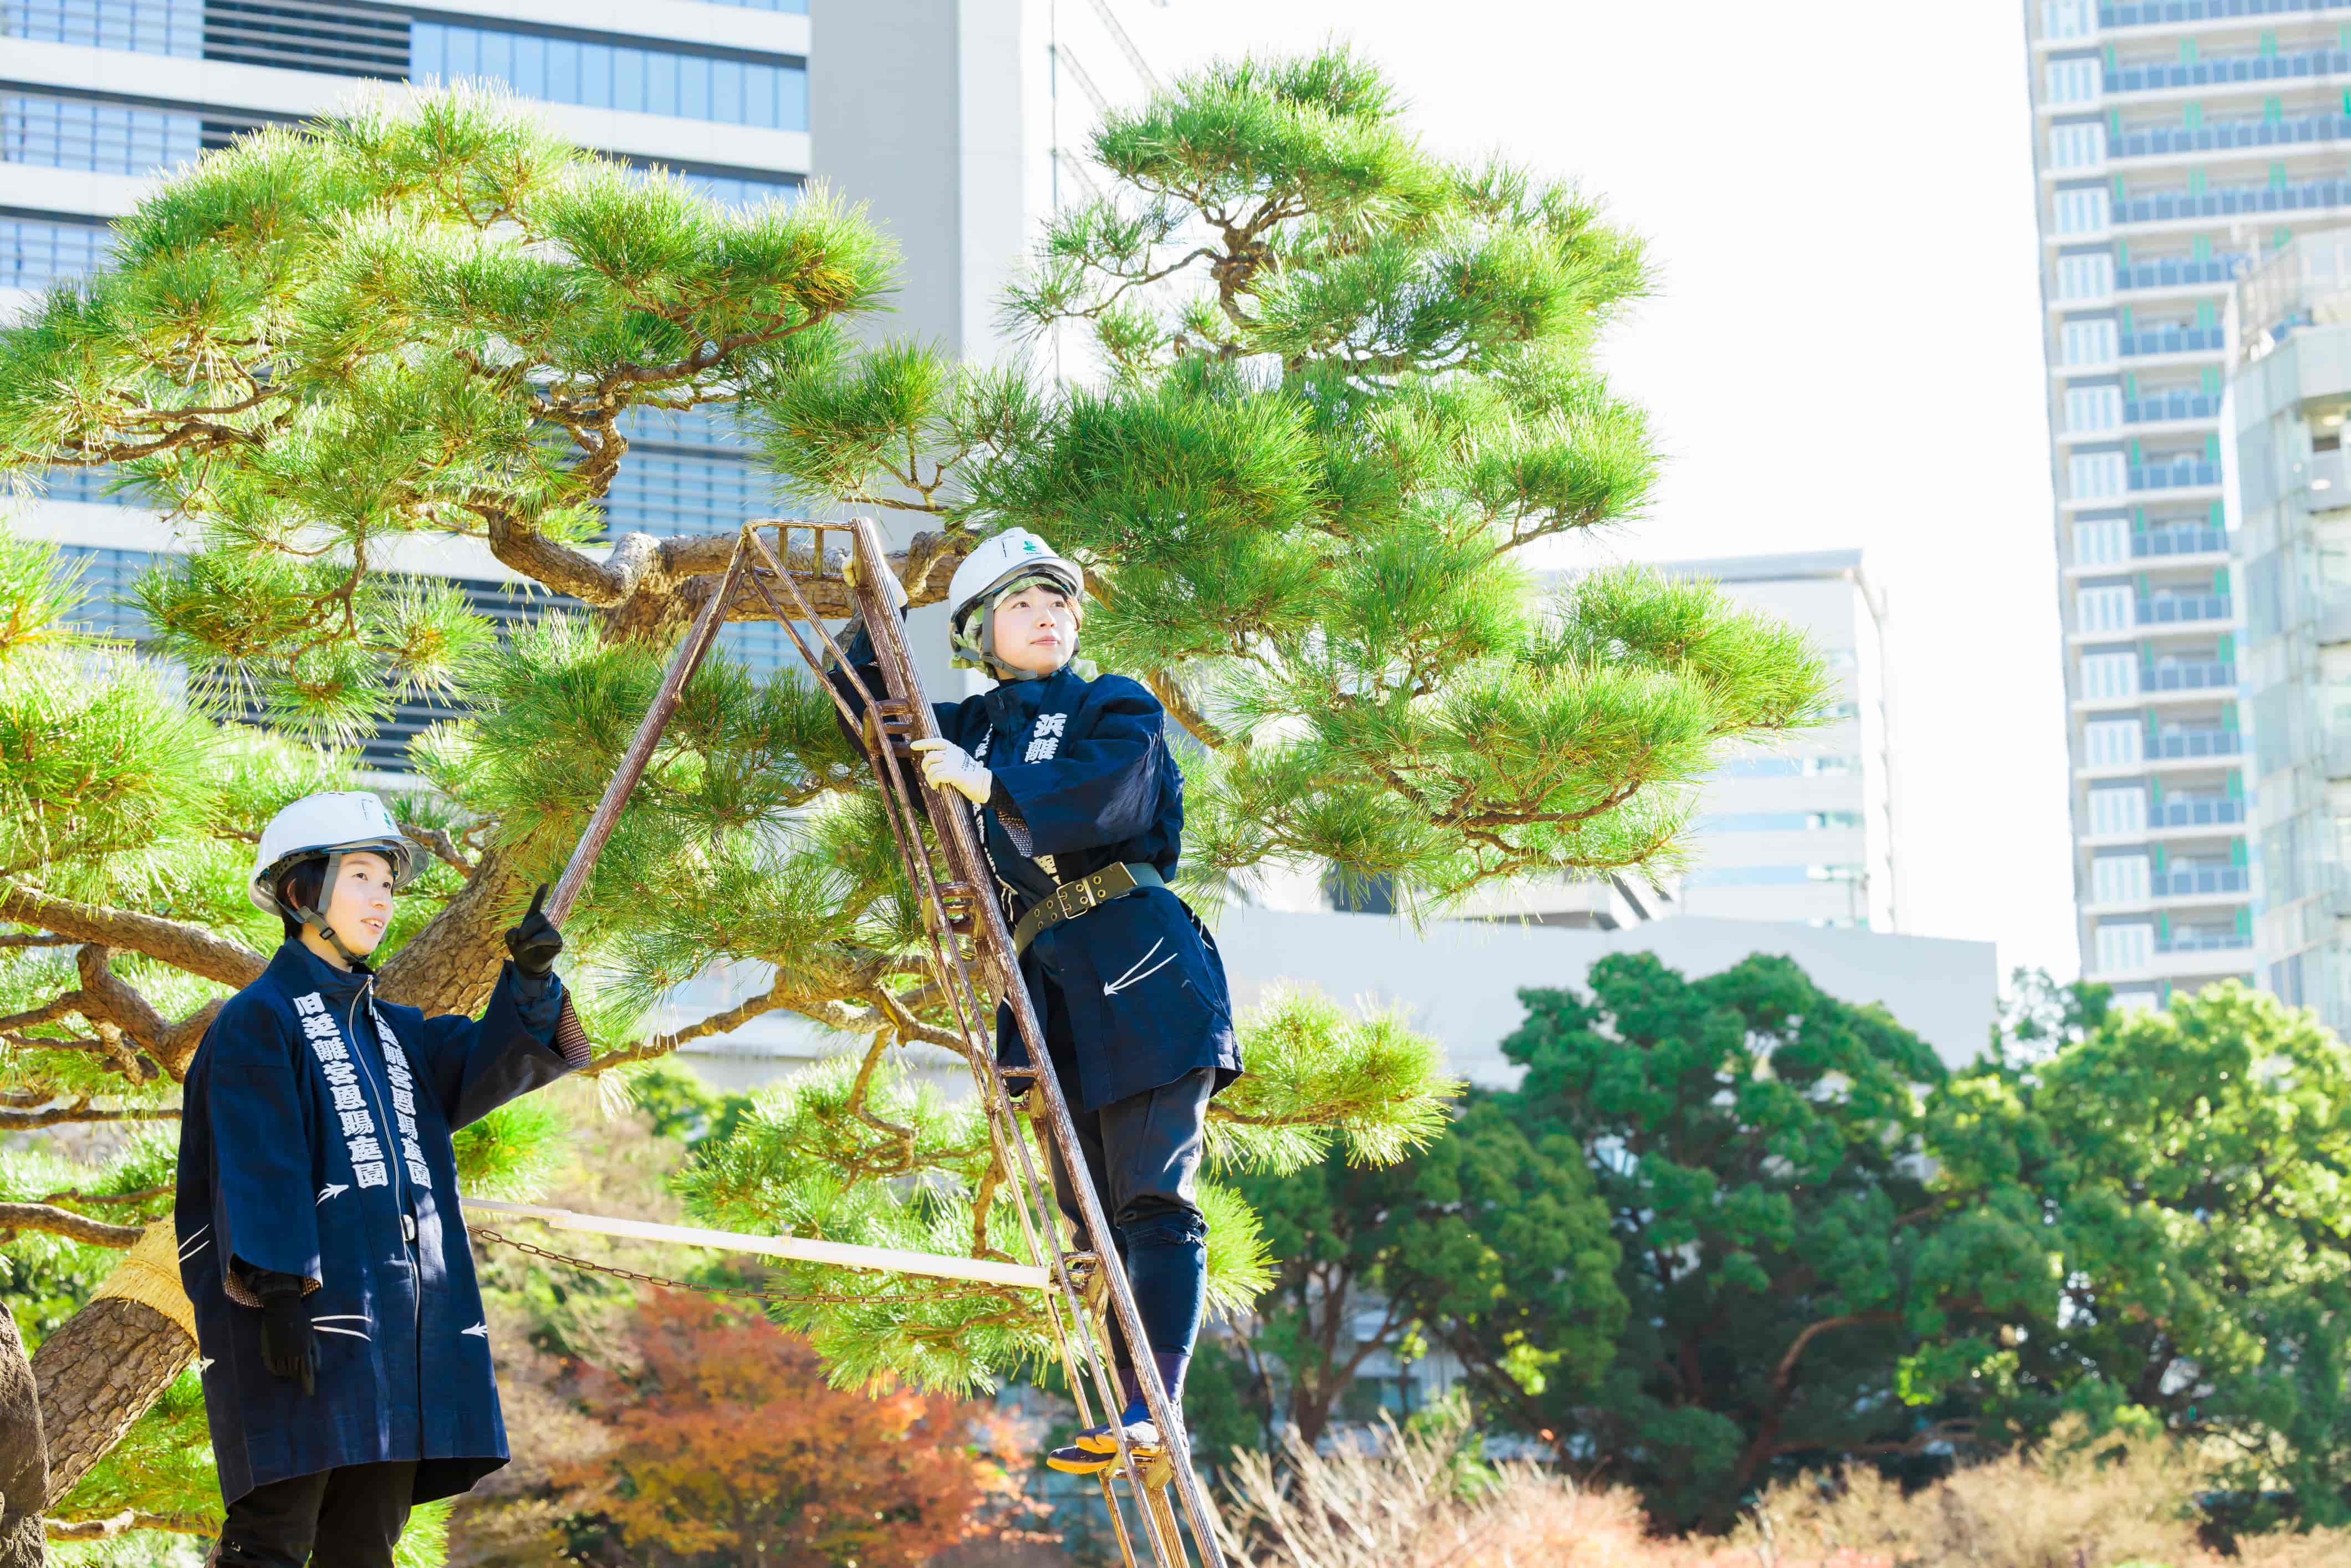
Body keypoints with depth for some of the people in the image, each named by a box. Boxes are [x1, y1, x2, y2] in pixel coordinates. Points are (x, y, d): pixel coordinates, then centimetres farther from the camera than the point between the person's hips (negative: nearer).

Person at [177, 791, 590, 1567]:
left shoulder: (389, 1029, 23)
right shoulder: (258, 1020, -1)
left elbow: (486, 1064, 8)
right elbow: (260, 1167, -11)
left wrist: (531, 979, -10)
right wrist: (278, 1294, -21)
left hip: (398, 1320, 8)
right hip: (307, 1310, -8)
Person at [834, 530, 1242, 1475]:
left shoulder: (1118, 710, 4)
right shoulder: (973, 726, 20)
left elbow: (1105, 802, -15)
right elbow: (866, 713, 31)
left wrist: (992, 786, -20)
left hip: (1141, 971, -6)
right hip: (1049, 989, 6)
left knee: (1155, 1200, -13)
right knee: (1094, 1212, 4)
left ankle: (1155, 1412, -21)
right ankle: (1123, 1416, 4)